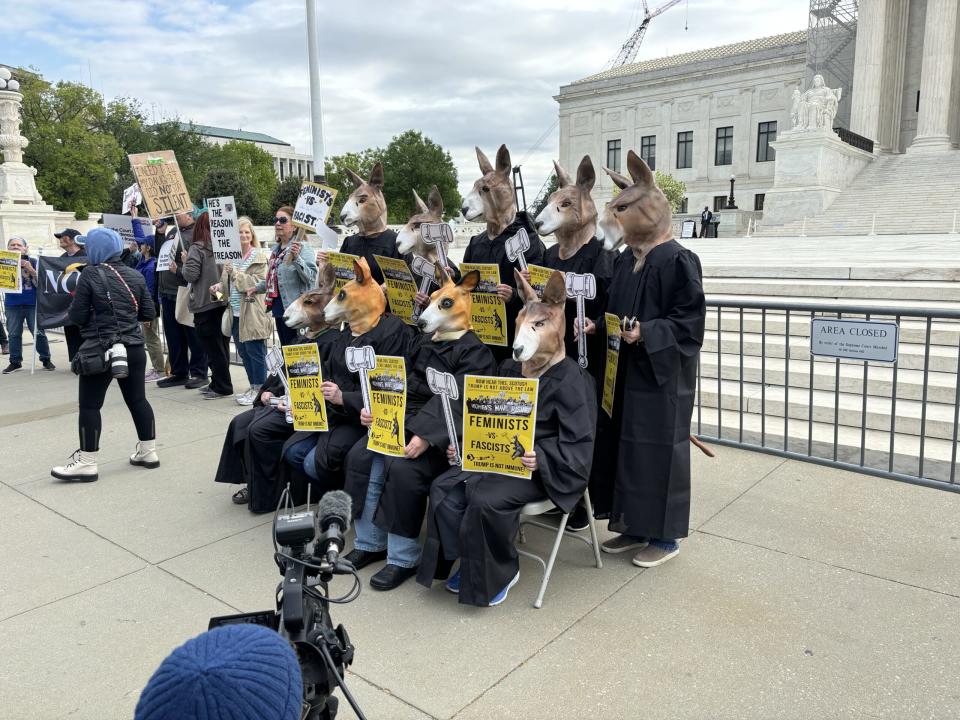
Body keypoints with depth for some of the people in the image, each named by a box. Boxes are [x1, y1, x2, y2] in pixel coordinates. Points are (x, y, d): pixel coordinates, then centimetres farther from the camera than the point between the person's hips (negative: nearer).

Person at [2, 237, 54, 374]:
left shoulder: (33, 262, -1)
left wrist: (31, 270, -19)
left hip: (32, 303, -2)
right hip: (12, 304, 2)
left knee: (38, 333, -1)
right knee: (14, 334, 5)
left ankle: (46, 359, 9)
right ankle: (15, 362, 12)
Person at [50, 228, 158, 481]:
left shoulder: (90, 274, -9)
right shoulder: (135, 275, 6)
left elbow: (77, 316, -9)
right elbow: (149, 313, 8)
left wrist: (95, 312, 11)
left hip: (100, 350, -5)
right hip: (133, 348, 6)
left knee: (89, 405, 2)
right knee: (137, 400, 12)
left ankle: (87, 462, 5)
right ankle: (148, 451, 18)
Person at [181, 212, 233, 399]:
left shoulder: (197, 248, -11)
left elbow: (191, 275, -13)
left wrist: (185, 261, 3)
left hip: (205, 304, -5)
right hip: (223, 301, 5)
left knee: (213, 348, 0)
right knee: (221, 345, 12)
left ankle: (222, 387, 3)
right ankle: (219, 384, 20)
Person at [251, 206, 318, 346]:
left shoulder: (302, 248, -12)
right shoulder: (276, 248, 14)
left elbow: (312, 277, -24)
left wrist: (296, 258, -34)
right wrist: (257, 288, 28)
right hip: (279, 309, 9)